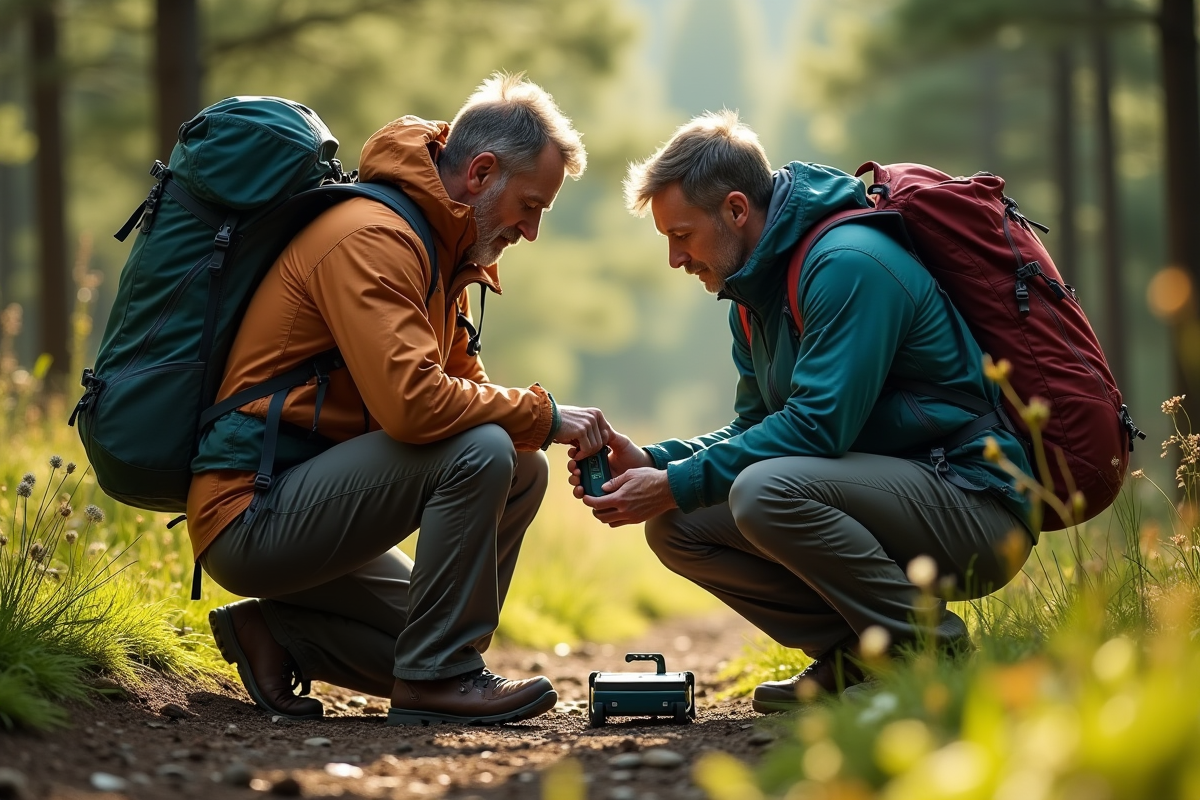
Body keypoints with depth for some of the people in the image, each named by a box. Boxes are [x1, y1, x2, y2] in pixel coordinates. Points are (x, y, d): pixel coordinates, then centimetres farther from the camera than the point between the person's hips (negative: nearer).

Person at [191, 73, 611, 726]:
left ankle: (279, 634, 8)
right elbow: (410, 401, -29)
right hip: (251, 516, -10)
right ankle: (438, 679, -14)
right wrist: (544, 416, -18)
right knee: (480, 451, -25)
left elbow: (463, 383, 17)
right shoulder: (373, 238, -18)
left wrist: (544, 429, -3)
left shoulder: (436, 252, 15)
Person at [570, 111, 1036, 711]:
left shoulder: (850, 263, -18)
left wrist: (676, 485, -20)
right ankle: (856, 657, 1)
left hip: (975, 508, -9)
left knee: (767, 490, -32)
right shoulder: (757, 292, 13)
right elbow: (753, 429, 16)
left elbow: (817, 426, -26)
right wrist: (650, 462, -2)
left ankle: (934, 653, -15)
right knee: (676, 527, 0)